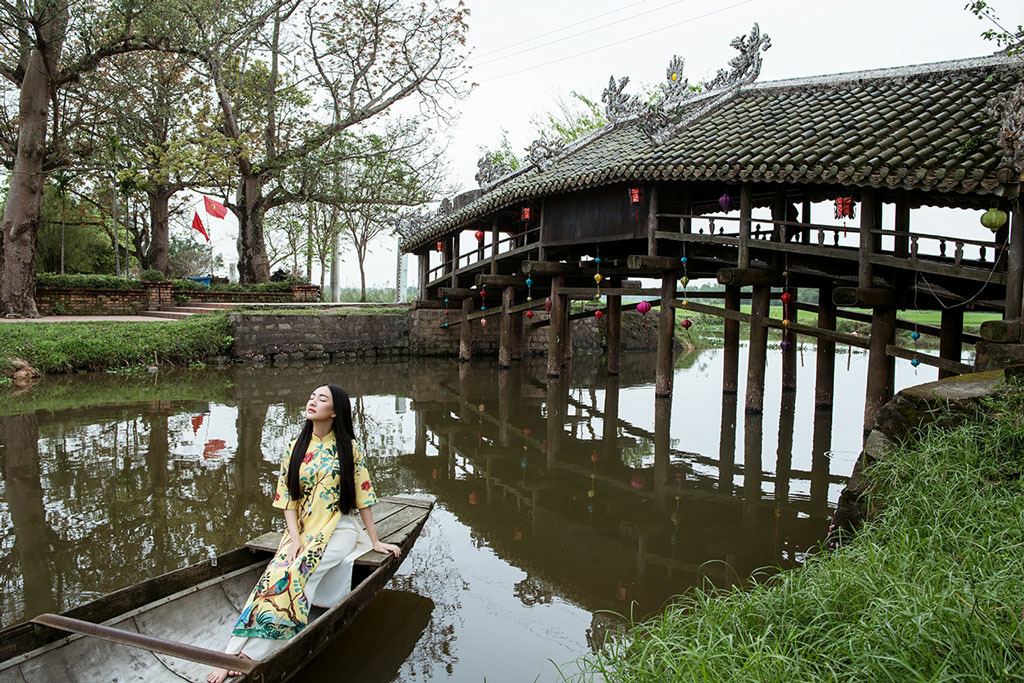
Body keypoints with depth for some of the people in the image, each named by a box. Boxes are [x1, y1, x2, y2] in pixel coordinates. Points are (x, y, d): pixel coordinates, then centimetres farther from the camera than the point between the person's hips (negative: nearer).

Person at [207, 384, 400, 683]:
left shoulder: (349, 449, -1)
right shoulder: (295, 448, 7)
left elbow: (362, 496, 1)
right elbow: (288, 497, 5)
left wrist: (375, 541, 1)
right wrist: (295, 537, -9)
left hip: (337, 530, -4)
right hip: (301, 530, 4)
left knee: (295, 573, -28)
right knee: (277, 573, -24)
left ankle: (247, 654, -28)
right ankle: (236, 654, -27)